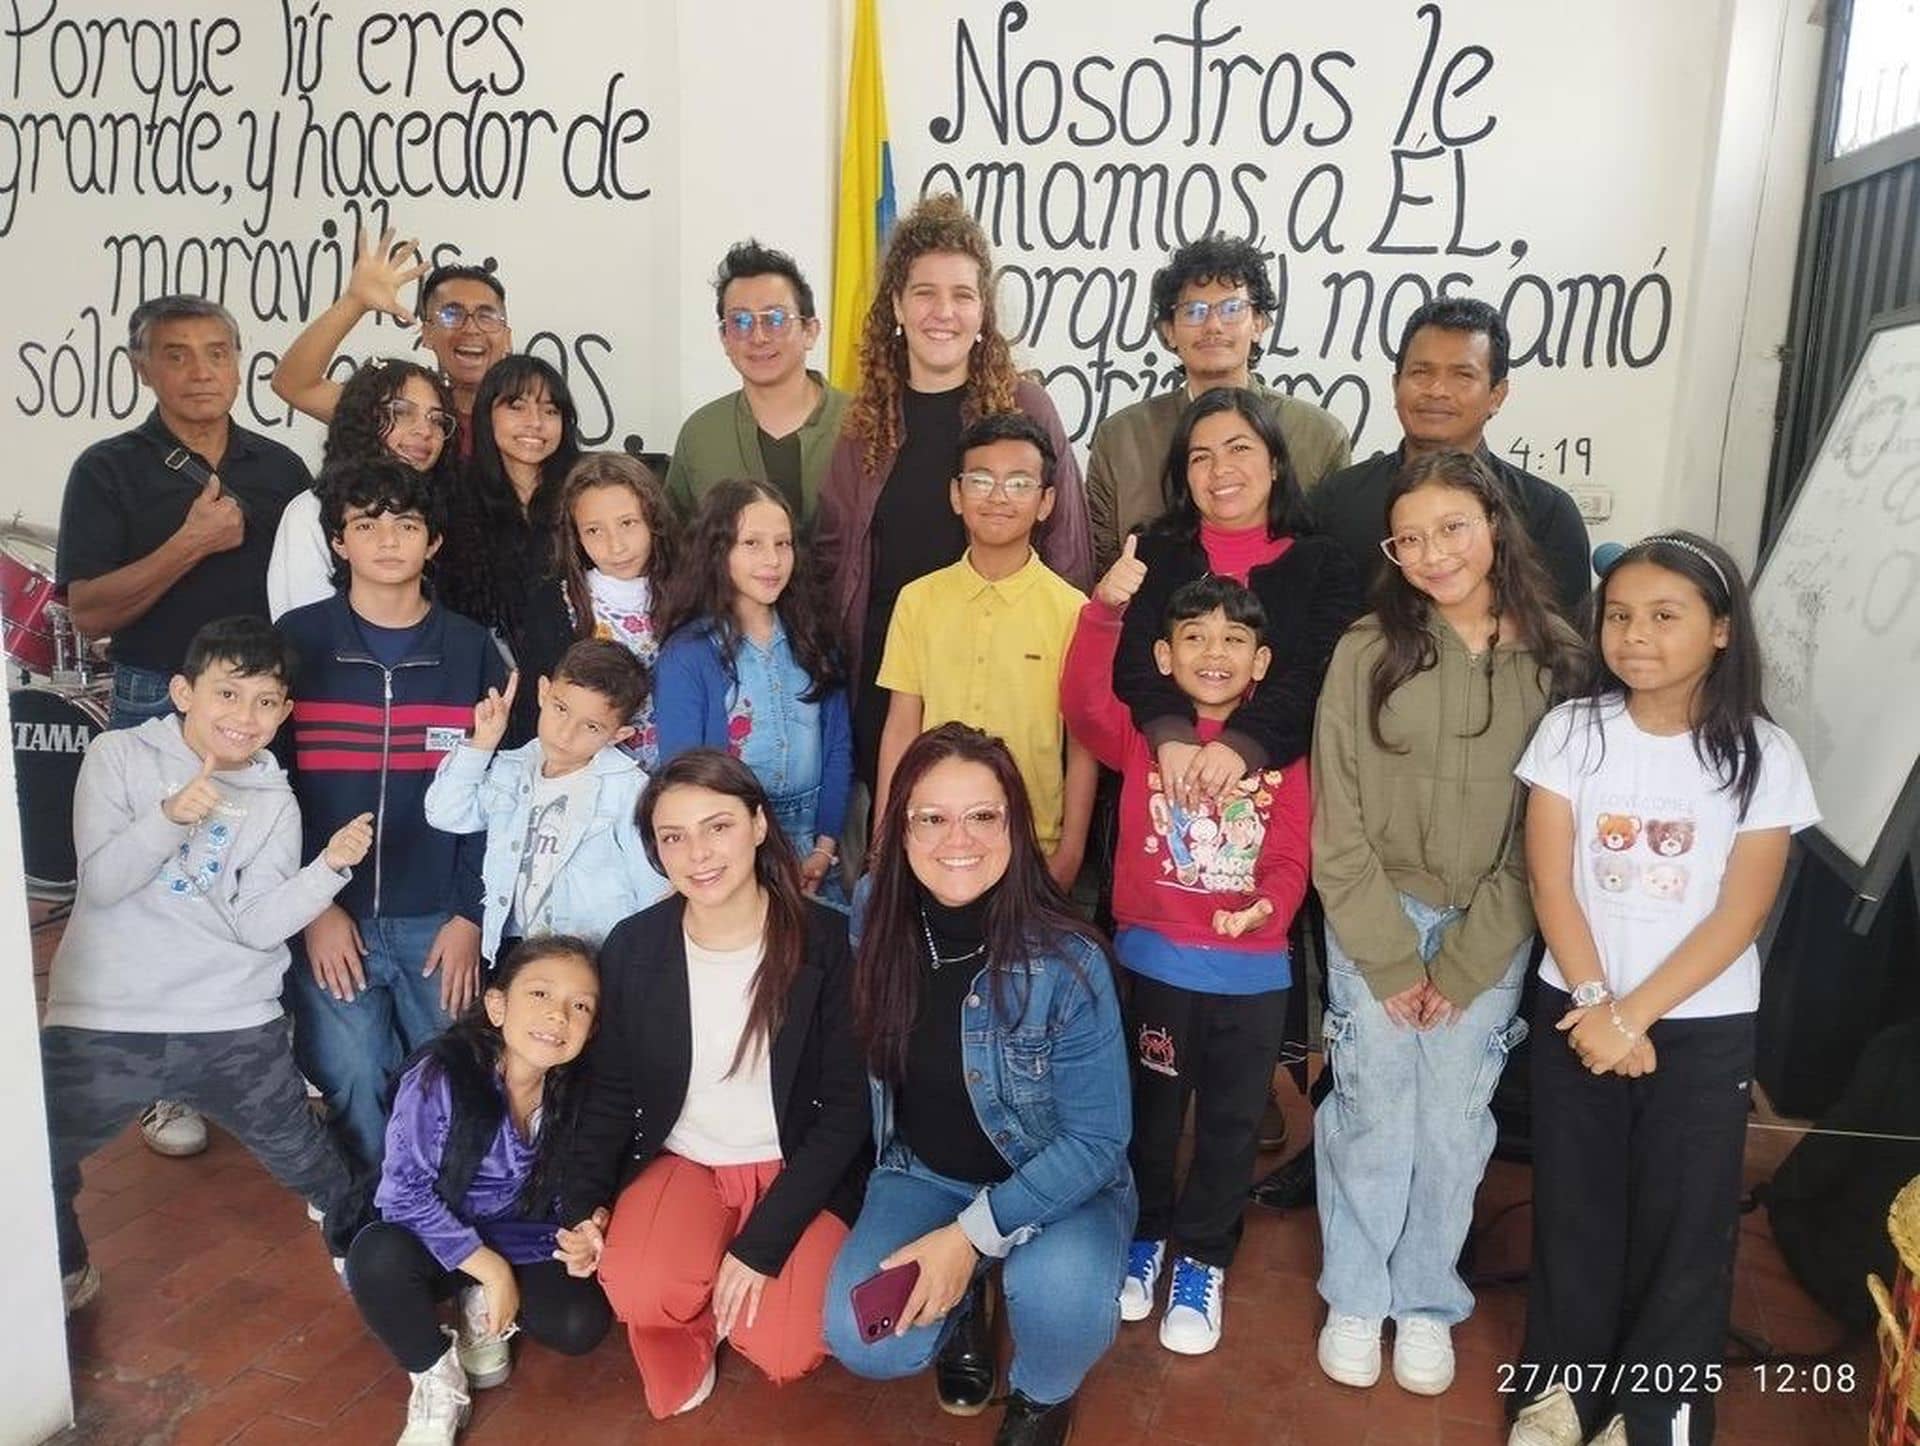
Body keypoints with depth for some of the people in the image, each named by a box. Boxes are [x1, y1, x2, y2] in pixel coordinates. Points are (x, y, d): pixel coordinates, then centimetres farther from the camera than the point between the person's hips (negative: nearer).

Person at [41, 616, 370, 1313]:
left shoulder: (274, 801, 2)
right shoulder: (119, 756, -2)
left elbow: (259, 925, -6)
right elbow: (100, 884, -10)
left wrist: (330, 865, -21)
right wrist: (171, 816, -25)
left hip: (234, 1024, 1)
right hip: (104, 1019, 0)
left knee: (301, 1157, 5)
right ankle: (65, 1273, 31)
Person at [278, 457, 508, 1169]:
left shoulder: (471, 649, 4)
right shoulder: (297, 640, 2)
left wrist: (470, 914, -4)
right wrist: (311, 906, -6)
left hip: (440, 921, 1)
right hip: (328, 918, 0)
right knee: (350, 1085, -5)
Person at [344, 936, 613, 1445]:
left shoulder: (577, 1092, -13)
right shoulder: (440, 1076, -25)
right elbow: (404, 1193, -22)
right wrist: (492, 1269, -21)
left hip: (522, 1247, 3)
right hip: (438, 1241, -2)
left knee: (582, 1324, -20)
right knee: (376, 1259, -33)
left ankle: (483, 1310, 13)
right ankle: (437, 1380, -5)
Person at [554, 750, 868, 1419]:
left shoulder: (826, 942, -16)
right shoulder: (632, 947, -7)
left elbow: (847, 1109, -12)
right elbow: (611, 1093, 6)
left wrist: (761, 1242, -18)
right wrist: (584, 1206, -9)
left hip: (796, 1171, -1)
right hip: (681, 1160, 2)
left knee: (782, 1350, -22)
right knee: (639, 1294, -28)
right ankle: (692, 1314, 8)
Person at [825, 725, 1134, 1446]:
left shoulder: (1067, 960, -25)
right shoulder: (873, 915, -14)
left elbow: (1097, 1140, -19)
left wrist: (973, 1234, -24)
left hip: (1058, 1185, -2)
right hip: (924, 1174, 3)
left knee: (1059, 1297, -32)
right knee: (864, 1344, -19)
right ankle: (961, 1308, 17)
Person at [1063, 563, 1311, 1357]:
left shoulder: (1282, 756, -2)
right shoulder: (1141, 735, -2)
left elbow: (1290, 857, -8)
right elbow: (1082, 702, -22)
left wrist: (1265, 908, -29)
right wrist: (1104, 607, -34)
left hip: (1252, 972, 1)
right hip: (1155, 962, 0)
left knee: (1230, 1124, 13)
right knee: (1150, 1112, 17)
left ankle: (1202, 1260, 33)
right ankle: (1145, 1235, 40)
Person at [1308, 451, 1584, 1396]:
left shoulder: (1556, 659, -4)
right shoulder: (1368, 650, -8)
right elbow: (1338, 821, -7)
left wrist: (1465, 966, -7)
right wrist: (1389, 958, -8)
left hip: (1491, 934, 1)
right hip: (1375, 918, -1)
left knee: (1453, 1125, 9)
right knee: (1373, 1115, 6)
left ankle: (1426, 1302, 31)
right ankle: (1354, 1298, 27)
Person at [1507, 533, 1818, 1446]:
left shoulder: (1761, 756, -7)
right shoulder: (1572, 730, -6)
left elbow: (1738, 915, -11)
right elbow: (1551, 883, -8)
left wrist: (1633, 1014, -16)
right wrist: (1596, 1006, -16)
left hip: (1704, 1028, 0)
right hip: (1576, 1012, 1)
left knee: (1684, 1221, 9)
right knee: (1573, 1209, 12)